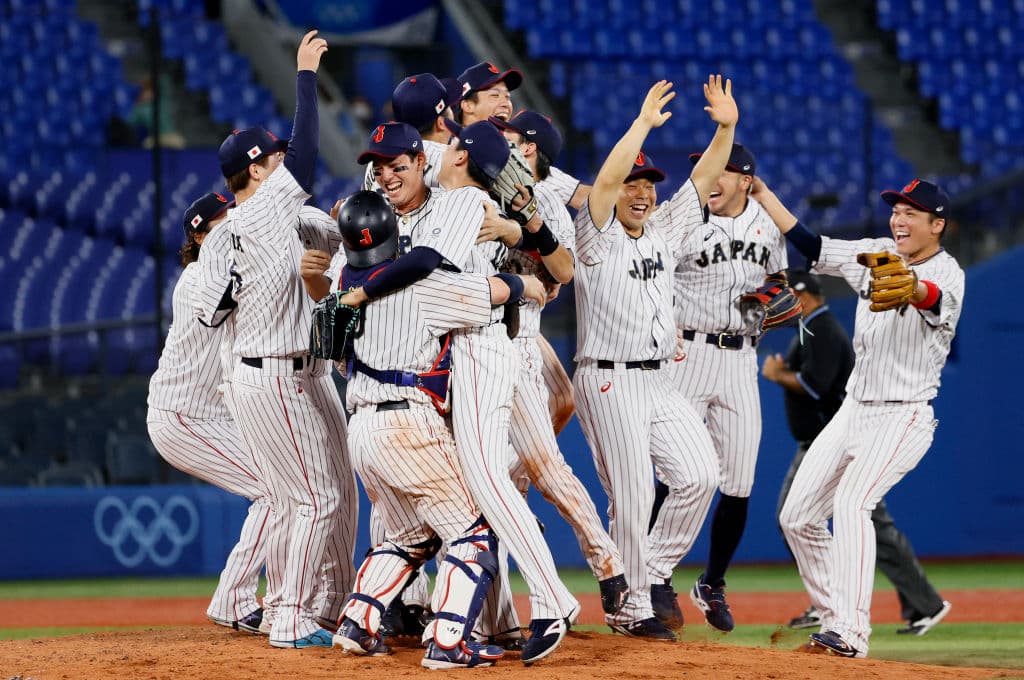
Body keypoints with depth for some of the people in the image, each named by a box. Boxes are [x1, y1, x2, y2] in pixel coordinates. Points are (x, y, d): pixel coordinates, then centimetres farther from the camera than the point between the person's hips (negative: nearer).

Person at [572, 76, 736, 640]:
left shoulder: (665, 232, 14)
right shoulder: (597, 235, -4)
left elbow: (703, 179, 10)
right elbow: (606, 178, -21)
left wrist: (726, 129, -4)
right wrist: (644, 122, -22)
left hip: (658, 382, 7)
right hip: (608, 382, -7)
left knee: (699, 474, -4)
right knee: (631, 497, -7)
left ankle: (652, 573, 12)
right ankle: (631, 607, 3)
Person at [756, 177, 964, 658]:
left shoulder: (947, 275, -16)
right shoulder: (876, 255, 6)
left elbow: (933, 298, -40)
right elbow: (809, 244, 13)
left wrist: (907, 284, -63)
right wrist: (759, 190, 8)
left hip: (902, 419, -8)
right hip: (854, 411, 8)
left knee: (851, 503, -30)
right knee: (797, 518, 6)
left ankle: (851, 634, -36)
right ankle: (833, 618, 19)